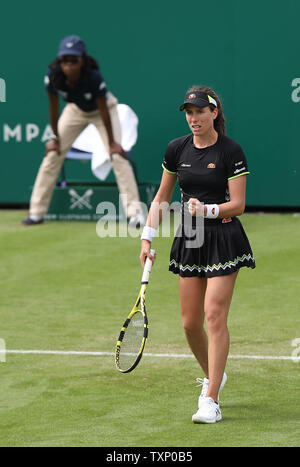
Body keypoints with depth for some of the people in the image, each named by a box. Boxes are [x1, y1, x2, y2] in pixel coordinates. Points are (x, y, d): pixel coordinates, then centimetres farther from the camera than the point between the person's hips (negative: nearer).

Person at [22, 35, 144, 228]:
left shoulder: (94, 77, -38)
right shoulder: (53, 76, -30)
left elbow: (104, 110, -28)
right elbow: (54, 107, -15)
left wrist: (111, 142, -20)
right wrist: (55, 137, -8)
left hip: (102, 109, -4)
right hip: (75, 109, 4)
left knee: (117, 155, -18)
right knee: (53, 153, -2)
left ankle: (135, 211, -15)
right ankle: (37, 212, 6)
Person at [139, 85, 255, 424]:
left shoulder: (231, 151, -9)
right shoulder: (177, 149, 5)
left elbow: (238, 204, -10)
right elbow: (161, 198, 14)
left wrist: (208, 210, -27)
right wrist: (147, 237, 7)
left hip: (223, 238, -5)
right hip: (189, 240, 5)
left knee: (215, 316, -13)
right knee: (190, 323, 6)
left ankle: (210, 401, -12)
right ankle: (212, 376, 34)